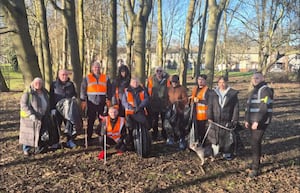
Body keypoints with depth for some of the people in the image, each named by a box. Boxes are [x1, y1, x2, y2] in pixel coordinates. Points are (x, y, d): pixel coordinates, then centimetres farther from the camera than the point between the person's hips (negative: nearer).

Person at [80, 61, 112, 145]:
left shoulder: (105, 78, 12)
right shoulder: (87, 78, 7)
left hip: (102, 102, 2)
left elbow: (109, 89, 12)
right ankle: (89, 138, 9)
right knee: (90, 121, 1)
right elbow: (83, 89, 3)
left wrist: (108, 99, 3)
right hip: (91, 102, -1)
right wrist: (83, 100, -4)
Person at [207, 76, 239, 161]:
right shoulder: (213, 93, 8)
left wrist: (235, 120, -5)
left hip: (227, 121, -1)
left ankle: (227, 153, 19)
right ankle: (214, 153, 15)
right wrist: (209, 117, -5)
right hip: (215, 120, 2)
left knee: (227, 137, 4)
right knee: (215, 137, 3)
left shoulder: (233, 93, 2)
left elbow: (236, 108, 0)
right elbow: (210, 106, 5)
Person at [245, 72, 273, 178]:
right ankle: (255, 162, 27)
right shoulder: (253, 91, 17)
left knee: (255, 142, -9)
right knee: (255, 142, 14)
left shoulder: (265, 90, -11)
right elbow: (248, 106, 18)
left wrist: (257, 121, -23)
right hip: (253, 121, 8)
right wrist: (247, 120, 11)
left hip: (261, 122, -8)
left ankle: (255, 168, -3)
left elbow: (264, 107, -20)